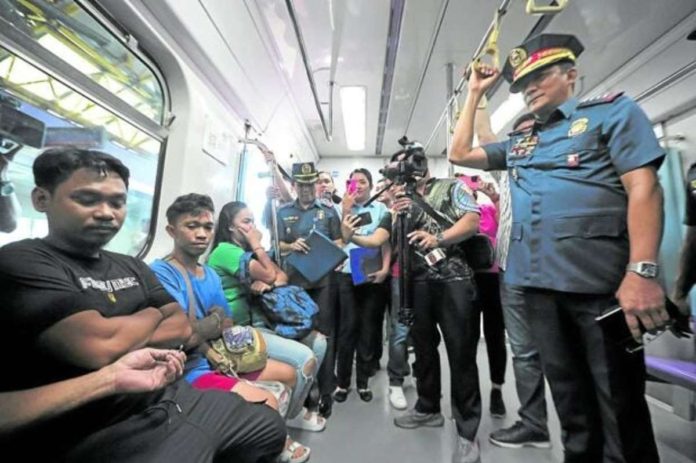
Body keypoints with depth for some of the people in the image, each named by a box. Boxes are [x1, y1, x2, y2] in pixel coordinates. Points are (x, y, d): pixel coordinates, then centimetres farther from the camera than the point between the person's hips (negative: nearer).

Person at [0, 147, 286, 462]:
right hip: (106, 432, -7)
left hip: (174, 396, 7)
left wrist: (124, 337, -13)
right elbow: (103, 346, -27)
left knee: (270, 429, 17)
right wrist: (153, 313, -6)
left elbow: (184, 330, 5)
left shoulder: (132, 267, 10)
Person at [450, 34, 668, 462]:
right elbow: (460, 154, 21)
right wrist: (475, 94, 22)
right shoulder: (518, 143, 20)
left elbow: (644, 188, -7)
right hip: (539, 282, 5)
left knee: (619, 402, 7)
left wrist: (642, 272, -19)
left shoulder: (614, 111, 4)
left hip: (600, 280, -5)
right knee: (569, 394, 18)